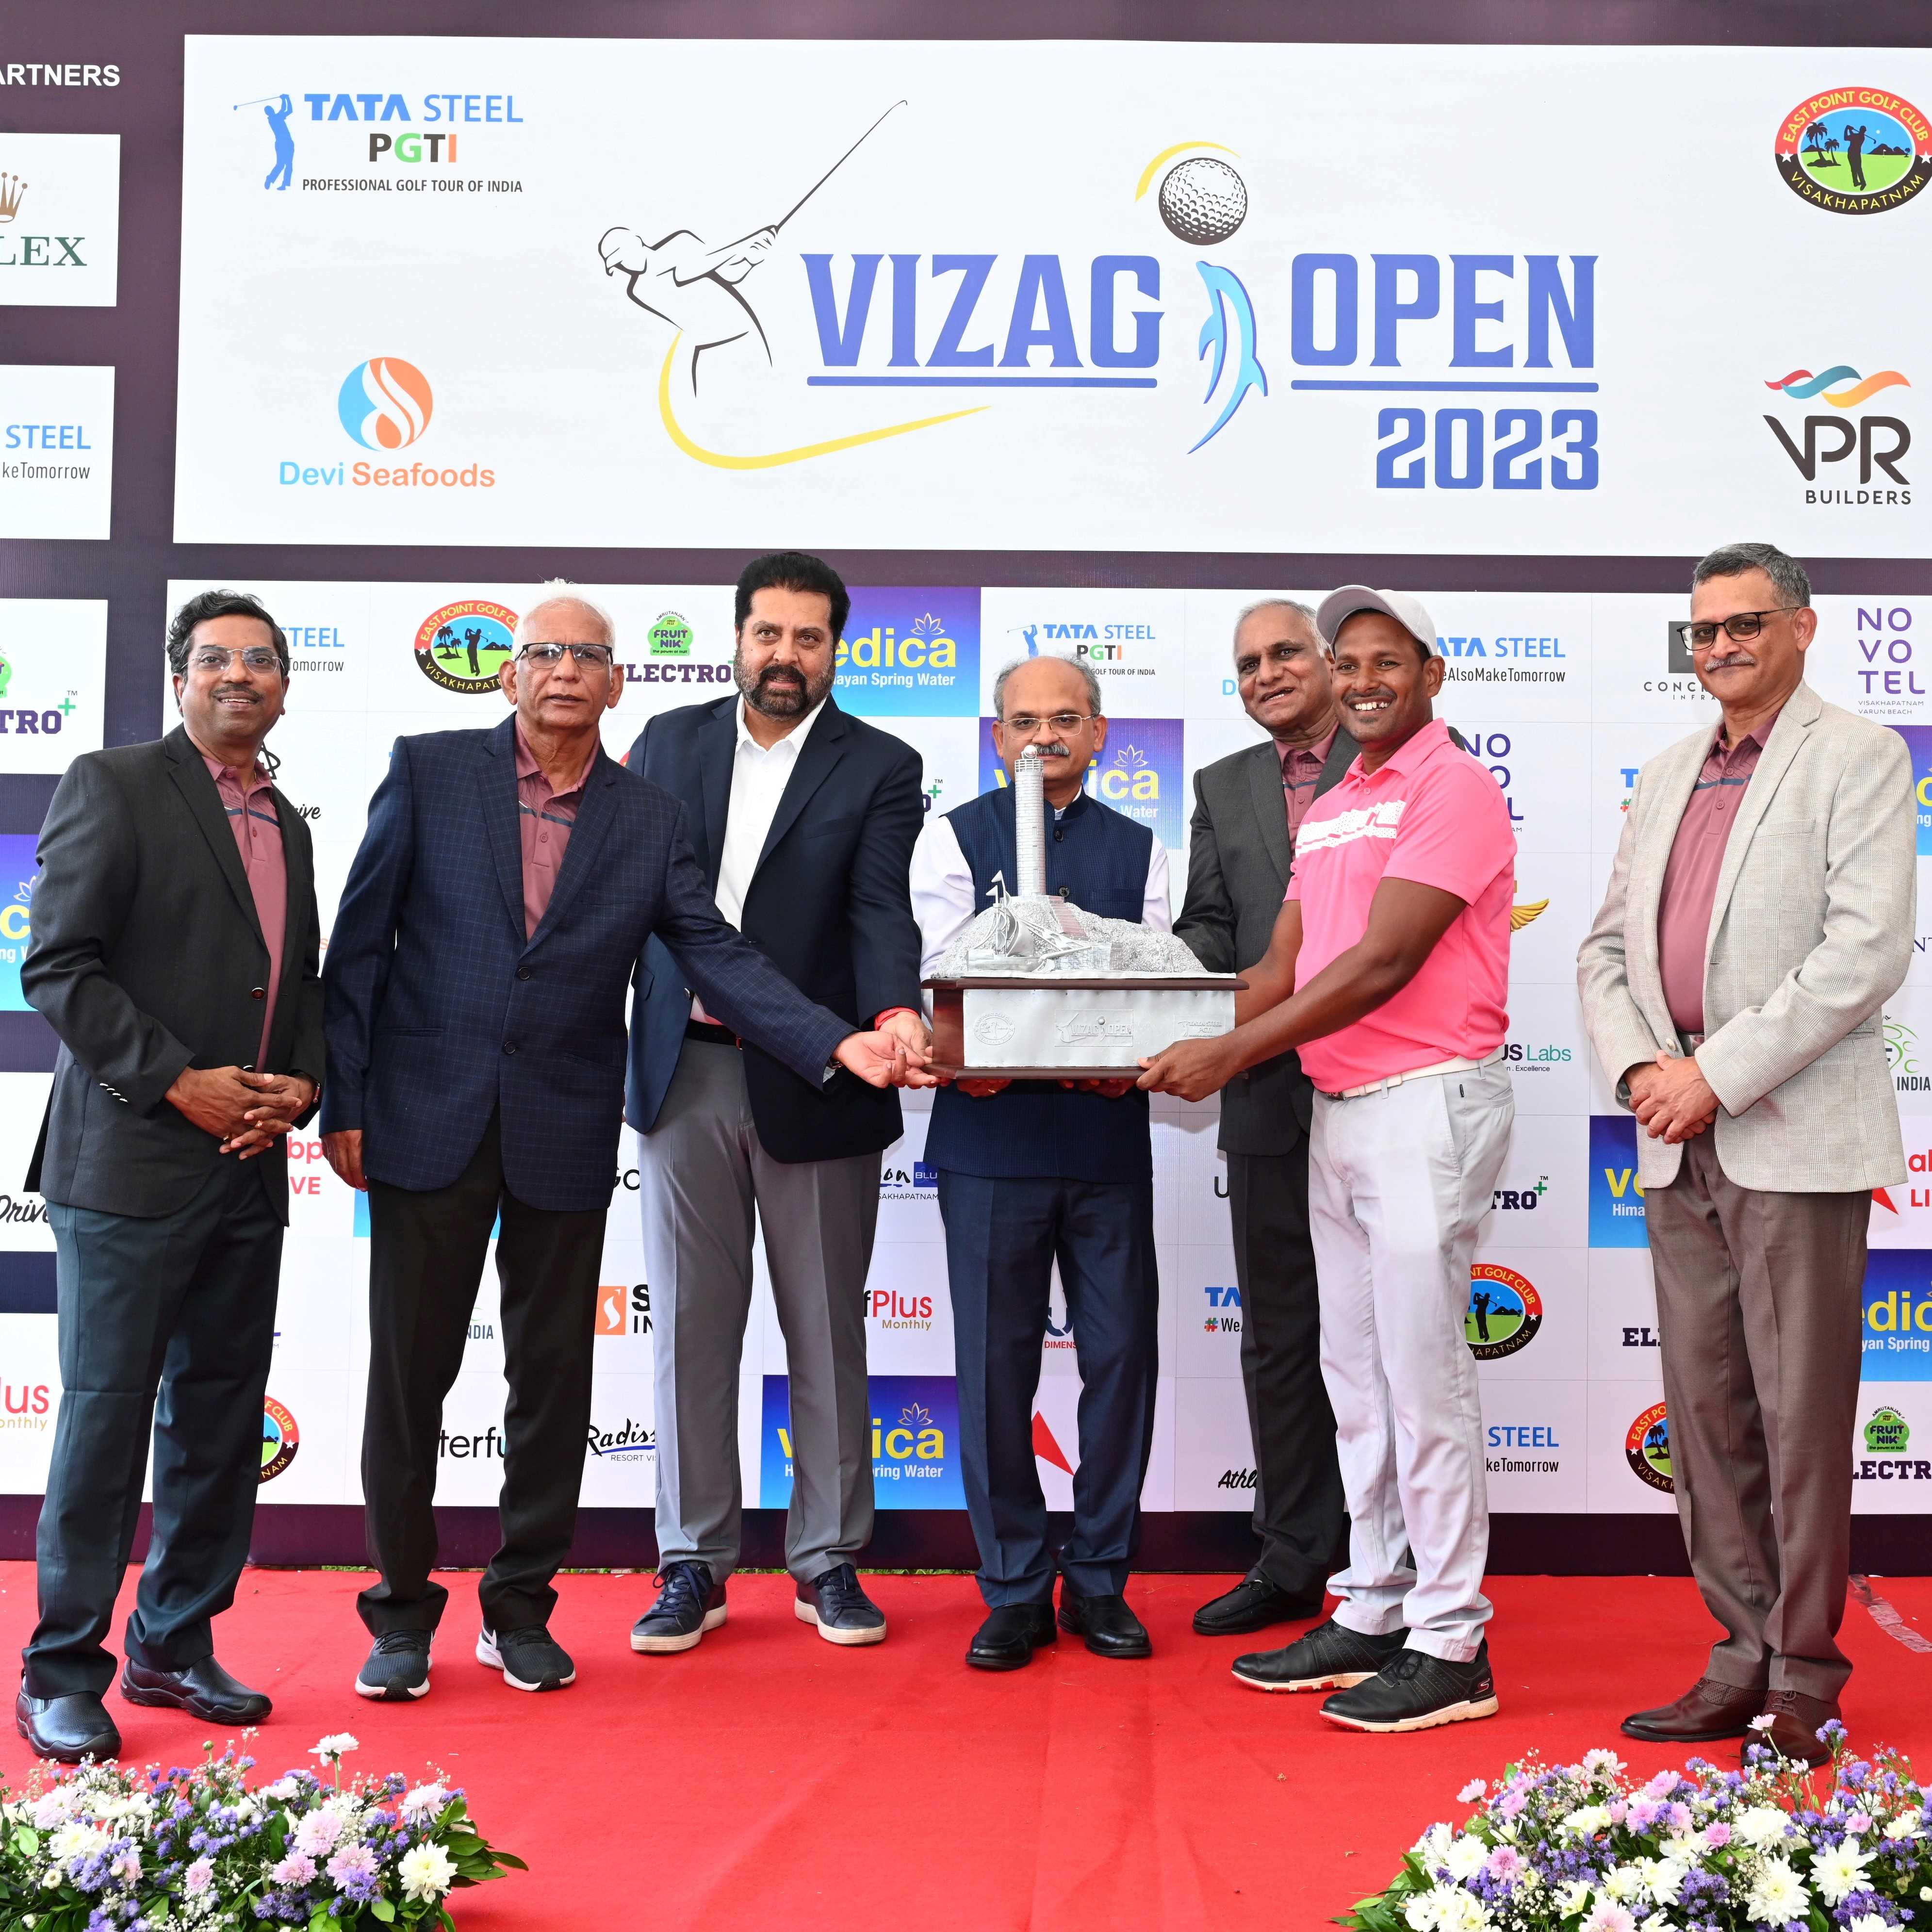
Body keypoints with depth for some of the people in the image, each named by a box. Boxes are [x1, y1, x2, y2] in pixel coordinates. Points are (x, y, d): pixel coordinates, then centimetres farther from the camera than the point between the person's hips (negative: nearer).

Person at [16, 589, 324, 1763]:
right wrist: (178, 1083, -15)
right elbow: (58, 969, -10)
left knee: (223, 1419, 11)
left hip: (250, 1170, 7)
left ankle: (175, 1646, 24)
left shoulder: (287, 824, 17)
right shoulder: (113, 787, -3)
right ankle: (63, 1676, 10)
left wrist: (299, 1085, 1)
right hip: (129, 1165, -6)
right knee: (108, 1412, -2)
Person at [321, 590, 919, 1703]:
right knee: (409, 1372, 6)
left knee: (554, 1381, 8)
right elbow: (361, 943, 1)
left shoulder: (651, 819, 5)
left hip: (565, 1139, 2)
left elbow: (718, 957, -1)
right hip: (426, 1120, -1)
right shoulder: (429, 772, 1)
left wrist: (840, 1044, -15)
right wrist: (343, 1102, -4)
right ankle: (403, 1612, 22)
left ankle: (522, 1609, 24)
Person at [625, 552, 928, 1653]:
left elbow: (880, 909, -12)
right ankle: (695, 1564, 19)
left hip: (815, 1083, -2)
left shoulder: (881, 768, 1)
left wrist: (896, 1010, -31)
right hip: (686, 1075, 2)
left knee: (828, 1331, 7)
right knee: (691, 1327, 8)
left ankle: (830, 1560, 21)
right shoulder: (669, 744, 9)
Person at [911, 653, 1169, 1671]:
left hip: (1110, 1135, 2)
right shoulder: (953, 838, 8)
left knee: (1121, 1356, 4)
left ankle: (1099, 1580, 19)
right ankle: (1014, 1591, 14)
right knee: (996, 1365, 2)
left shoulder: (1139, 849, 14)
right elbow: (945, 971, -3)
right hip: (990, 1135, -2)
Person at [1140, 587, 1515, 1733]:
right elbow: (1282, 972, 14)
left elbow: (1383, 963, -17)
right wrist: (1172, 1046, -1)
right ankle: (1374, 1615, 22)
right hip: (1337, 1112, 9)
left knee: (1423, 1376, -5)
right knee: (1356, 1376, 12)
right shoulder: (1327, 812, 18)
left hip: (1426, 1105, -9)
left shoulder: (1453, 789, -9)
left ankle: (1451, 1645, 5)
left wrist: (1229, 1055, -18)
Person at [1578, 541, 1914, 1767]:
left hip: (1795, 1139, -6)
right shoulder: (1669, 776, 19)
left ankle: (1804, 1682, 10)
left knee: (1802, 1416, -1)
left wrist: (1719, 1075, -15)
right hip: (1679, 1149, 6)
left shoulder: (1857, 759, -1)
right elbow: (1609, 947, 17)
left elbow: (1869, 950, -12)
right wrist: (1639, 1068, -2)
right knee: (1706, 1413, 9)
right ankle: (1744, 1657, 20)